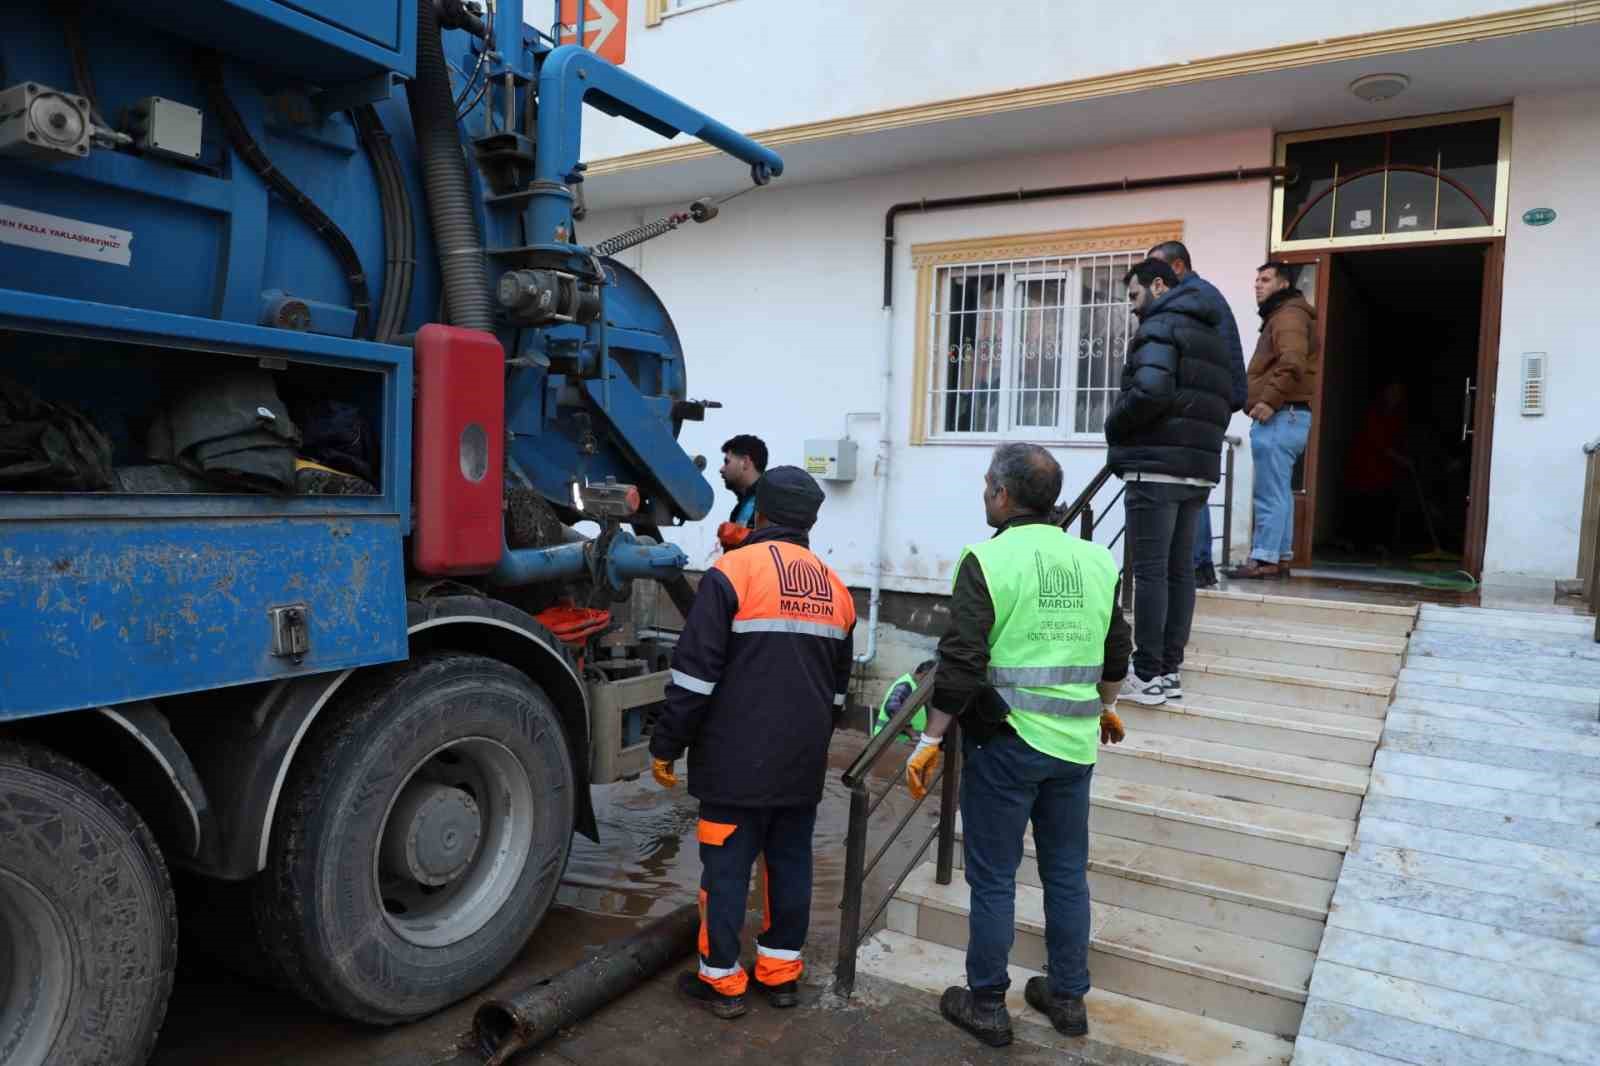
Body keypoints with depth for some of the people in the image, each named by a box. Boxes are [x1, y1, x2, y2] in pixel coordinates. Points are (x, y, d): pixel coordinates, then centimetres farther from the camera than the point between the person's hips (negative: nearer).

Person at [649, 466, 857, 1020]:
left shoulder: (734, 571, -11)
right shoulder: (835, 589, 10)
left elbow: (696, 672, -15)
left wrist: (666, 745, -7)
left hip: (738, 759, -6)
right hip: (803, 764, 6)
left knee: (726, 868, 6)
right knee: (791, 864, 15)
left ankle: (722, 981, 16)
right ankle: (781, 972, 26)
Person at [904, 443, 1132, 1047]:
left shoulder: (988, 560, -13)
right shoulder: (1096, 560, 4)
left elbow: (960, 665, -17)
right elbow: (1116, 654, 15)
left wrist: (930, 741, -10)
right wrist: (1104, 708, 31)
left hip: (1005, 743, -5)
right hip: (1075, 744, 6)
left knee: (993, 879, 7)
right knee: (1067, 874, 17)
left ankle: (986, 1007, 20)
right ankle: (1068, 997, 31)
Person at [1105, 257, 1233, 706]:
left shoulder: (1160, 326, -7)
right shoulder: (1210, 334, 22)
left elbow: (1150, 392, -21)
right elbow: (1225, 401, 21)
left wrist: (1113, 426, -6)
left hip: (1156, 467, -9)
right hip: (1198, 469, 9)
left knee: (1150, 571, -6)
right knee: (1180, 570, 9)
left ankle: (1148, 676, -4)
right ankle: (1170, 670, 13)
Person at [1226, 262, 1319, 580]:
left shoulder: (1288, 315, -8)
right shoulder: (1279, 316, 25)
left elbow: (1292, 363, -23)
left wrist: (1269, 400, -22)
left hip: (1280, 417, -11)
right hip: (1283, 416, 11)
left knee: (1269, 493, -9)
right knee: (1279, 492, 12)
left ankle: (1265, 559, -8)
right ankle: (1280, 558, 17)